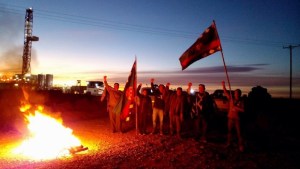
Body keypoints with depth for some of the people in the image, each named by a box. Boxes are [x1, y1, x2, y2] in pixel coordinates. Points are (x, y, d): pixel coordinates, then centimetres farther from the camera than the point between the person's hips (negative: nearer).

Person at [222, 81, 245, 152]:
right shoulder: (231, 98, 1)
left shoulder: (241, 101, -3)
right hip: (230, 117, 2)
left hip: (237, 118, -2)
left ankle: (241, 145, 6)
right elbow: (225, 92, -6)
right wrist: (223, 85, -17)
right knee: (229, 131, 13)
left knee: (239, 132, -1)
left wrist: (236, 107, -17)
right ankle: (228, 143, 26)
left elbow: (243, 110, -8)